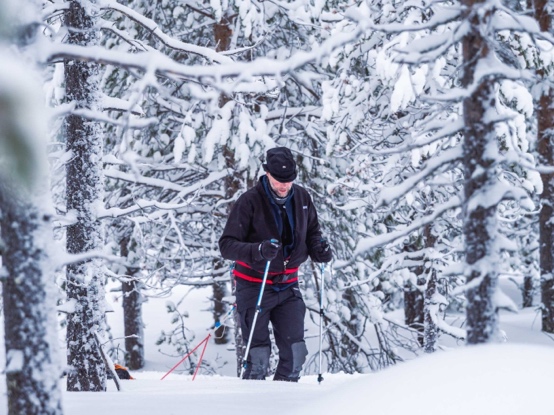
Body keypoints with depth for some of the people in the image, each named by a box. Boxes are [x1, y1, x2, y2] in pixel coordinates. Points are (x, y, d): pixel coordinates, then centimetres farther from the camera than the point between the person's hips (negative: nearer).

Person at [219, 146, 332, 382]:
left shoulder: (301, 198, 0)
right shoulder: (250, 201, -14)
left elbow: (312, 232, 17)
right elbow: (227, 245, -17)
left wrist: (318, 248, -6)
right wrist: (258, 250, -35)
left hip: (287, 285, 4)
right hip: (254, 285, -4)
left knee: (295, 353, -2)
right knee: (259, 355, -8)